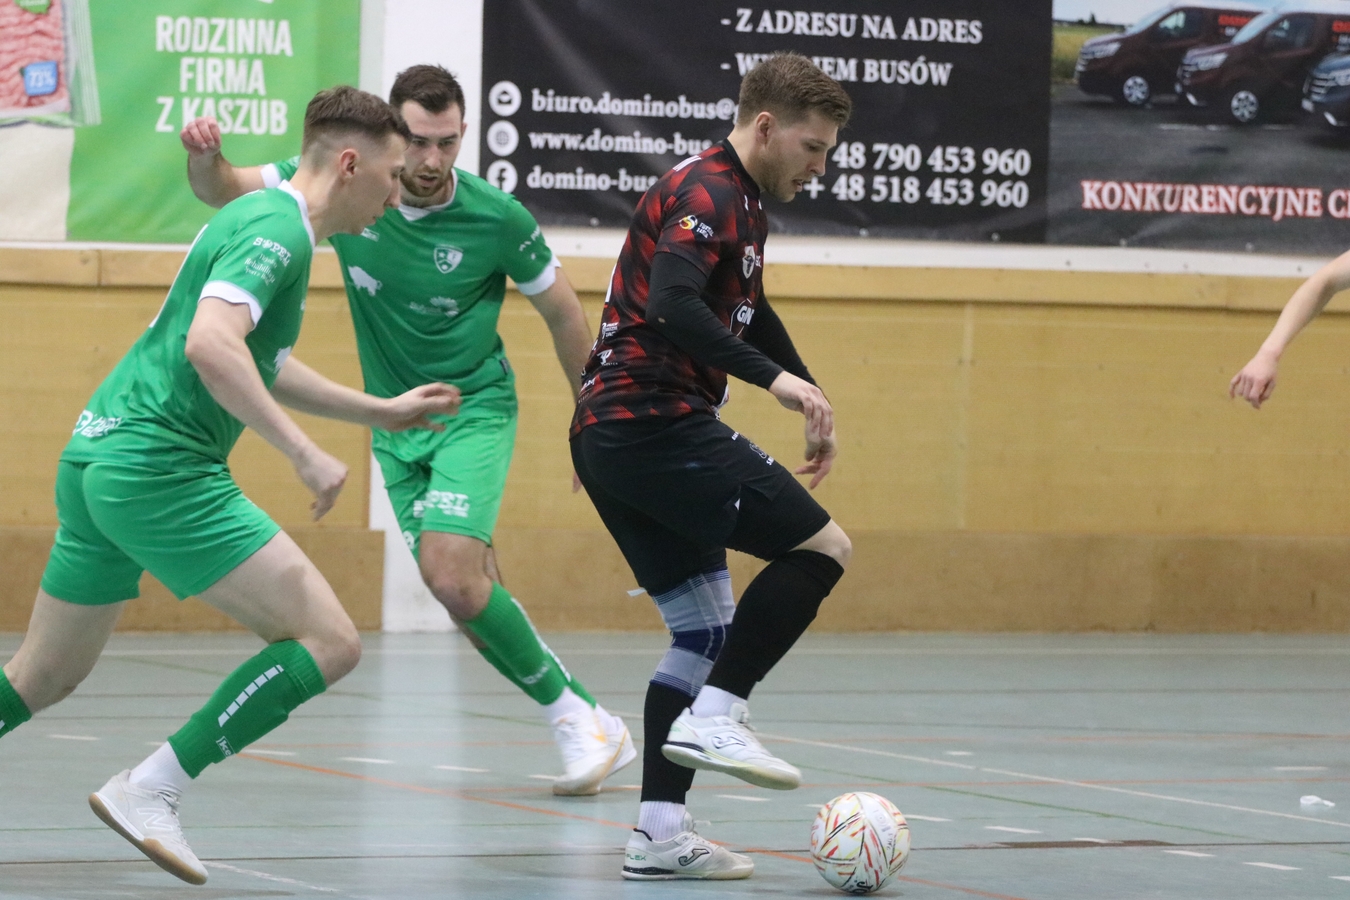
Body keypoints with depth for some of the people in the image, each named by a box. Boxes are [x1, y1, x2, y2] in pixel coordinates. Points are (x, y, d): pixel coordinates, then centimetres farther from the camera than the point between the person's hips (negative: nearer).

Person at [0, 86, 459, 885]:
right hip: (159, 467, -10)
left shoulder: (260, 219, 20)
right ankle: (152, 790, -13)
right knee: (329, 642, -11)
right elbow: (209, 347, -27)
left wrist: (380, 411, 36)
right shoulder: (277, 230, -11)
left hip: (94, 459, 10)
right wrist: (306, 453, -25)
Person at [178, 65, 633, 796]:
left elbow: (563, 315, -3)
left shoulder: (498, 220, -19)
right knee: (474, 599, 2)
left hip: (474, 409, -4)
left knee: (453, 577, -24)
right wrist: (205, 155, -30)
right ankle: (595, 730, 17)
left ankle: (573, 715, -7)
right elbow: (221, 190, -6)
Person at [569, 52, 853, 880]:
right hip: (659, 428, -10)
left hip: (610, 437, 10)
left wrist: (811, 400, 31)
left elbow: (748, 311, 36)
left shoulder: (742, 202, 20)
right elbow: (672, 305, -28)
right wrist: (776, 379, -30)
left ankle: (660, 834, 7)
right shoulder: (706, 192, -12)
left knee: (704, 632, 10)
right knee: (822, 546, -8)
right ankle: (714, 718, -10)